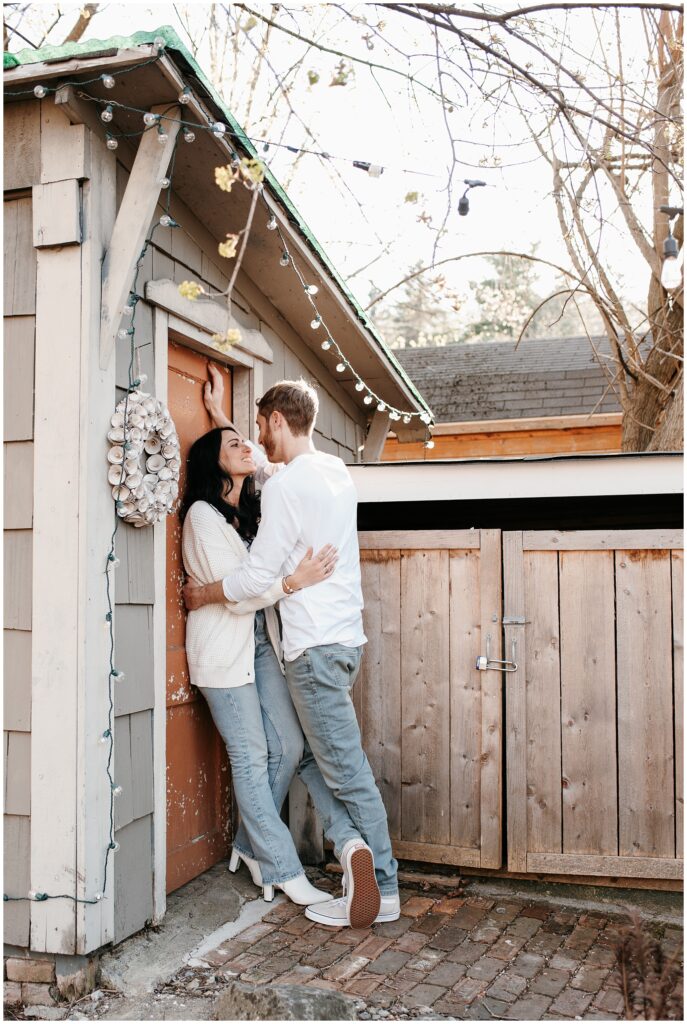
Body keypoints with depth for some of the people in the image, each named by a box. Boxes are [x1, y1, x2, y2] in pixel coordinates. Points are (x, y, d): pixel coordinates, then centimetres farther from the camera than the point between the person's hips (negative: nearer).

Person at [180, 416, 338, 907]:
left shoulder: (252, 509, 13)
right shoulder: (203, 514, -11)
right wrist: (292, 581, -28)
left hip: (262, 639, 7)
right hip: (224, 645, -7)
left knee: (289, 745, 3)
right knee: (251, 756, -3)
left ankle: (251, 845, 22)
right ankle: (284, 870, 5)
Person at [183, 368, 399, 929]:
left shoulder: (287, 486, -16)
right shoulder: (334, 470, 12)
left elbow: (258, 574, -16)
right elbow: (263, 467, 30)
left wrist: (203, 595, 1)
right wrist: (220, 417, 36)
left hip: (315, 645, -9)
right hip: (345, 636, 9)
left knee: (346, 768, -2)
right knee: (311, 753, 17)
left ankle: (382, 891, 7)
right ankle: (352, 843, 5)